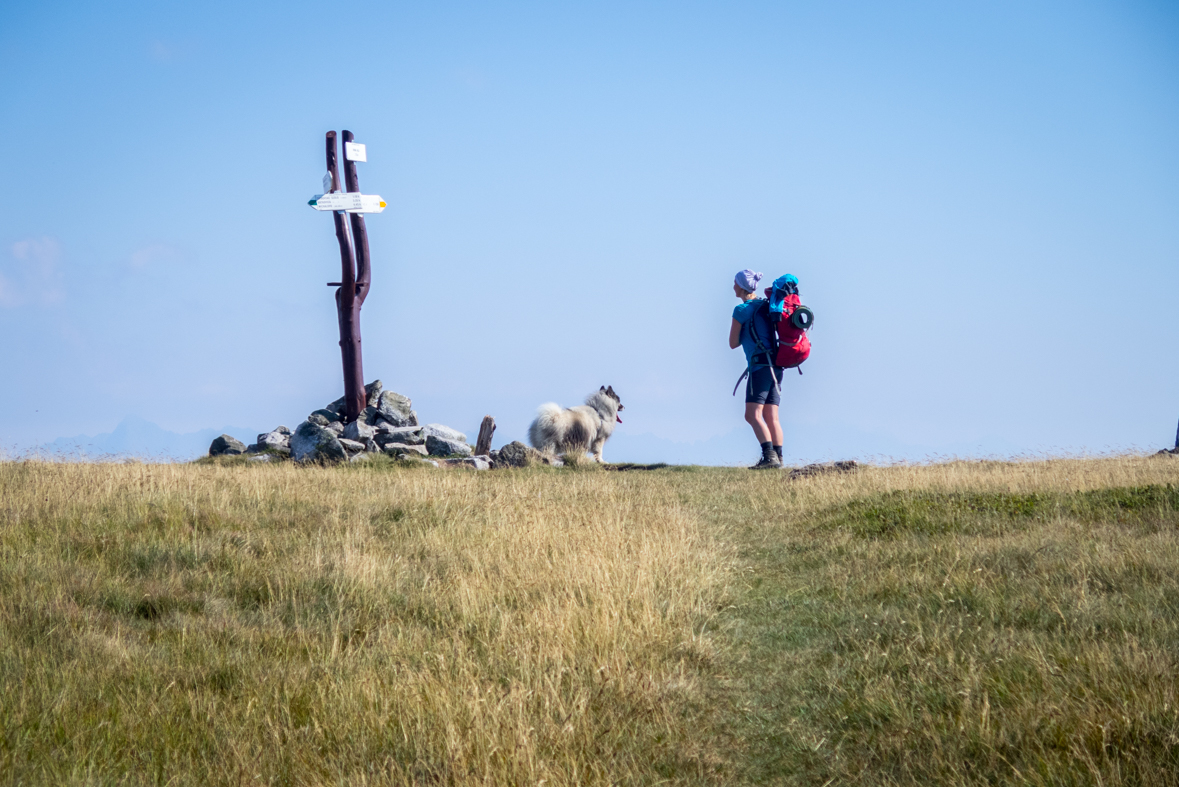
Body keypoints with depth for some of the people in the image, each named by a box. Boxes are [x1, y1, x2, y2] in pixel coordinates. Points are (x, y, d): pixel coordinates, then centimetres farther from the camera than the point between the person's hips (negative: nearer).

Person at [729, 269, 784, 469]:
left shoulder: (742, 310, -6)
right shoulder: (765, 305, 16)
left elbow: (733, 343, 2)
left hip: (760, 364, -9)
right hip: (776, 365, 9)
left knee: (752, 415, -13)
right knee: (771, 417, 7)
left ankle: (769, 456, -24)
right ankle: (777, 457, 2)